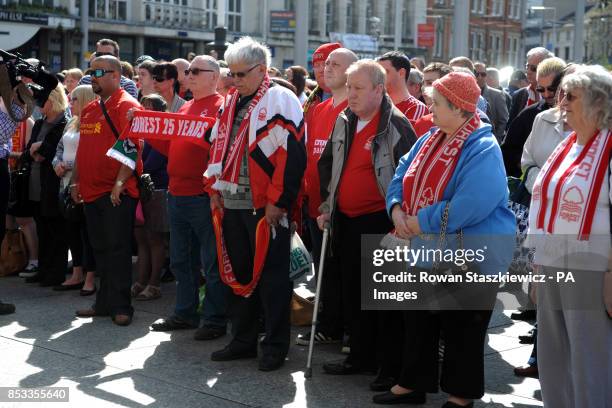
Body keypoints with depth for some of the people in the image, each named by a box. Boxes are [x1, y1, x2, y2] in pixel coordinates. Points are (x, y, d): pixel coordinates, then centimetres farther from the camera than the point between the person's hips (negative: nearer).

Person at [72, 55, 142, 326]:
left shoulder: (127, 106, -9)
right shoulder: (89, 109, 17)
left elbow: (133, 148, -16)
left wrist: (120, 183, -22)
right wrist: (76, 181, 16)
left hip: (118, 193, -8)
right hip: (92, 191, 8)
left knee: (117, 249, -3)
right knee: (100, 250, 12)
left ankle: (120, 306, 4)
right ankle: (104, 302, 20)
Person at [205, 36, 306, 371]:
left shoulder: (280, 100, -9)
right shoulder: (232, 103, 16)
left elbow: (292, 155, -15)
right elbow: (219, 147, 22)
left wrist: (278, 201, -17)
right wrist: (215, 189, 13)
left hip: (266, 207, -8)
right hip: (233, 205, 8)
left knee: (271, 277, 0)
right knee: (238, 273, 14)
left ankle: (275, 346, 10)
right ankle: (242, 340, 25)